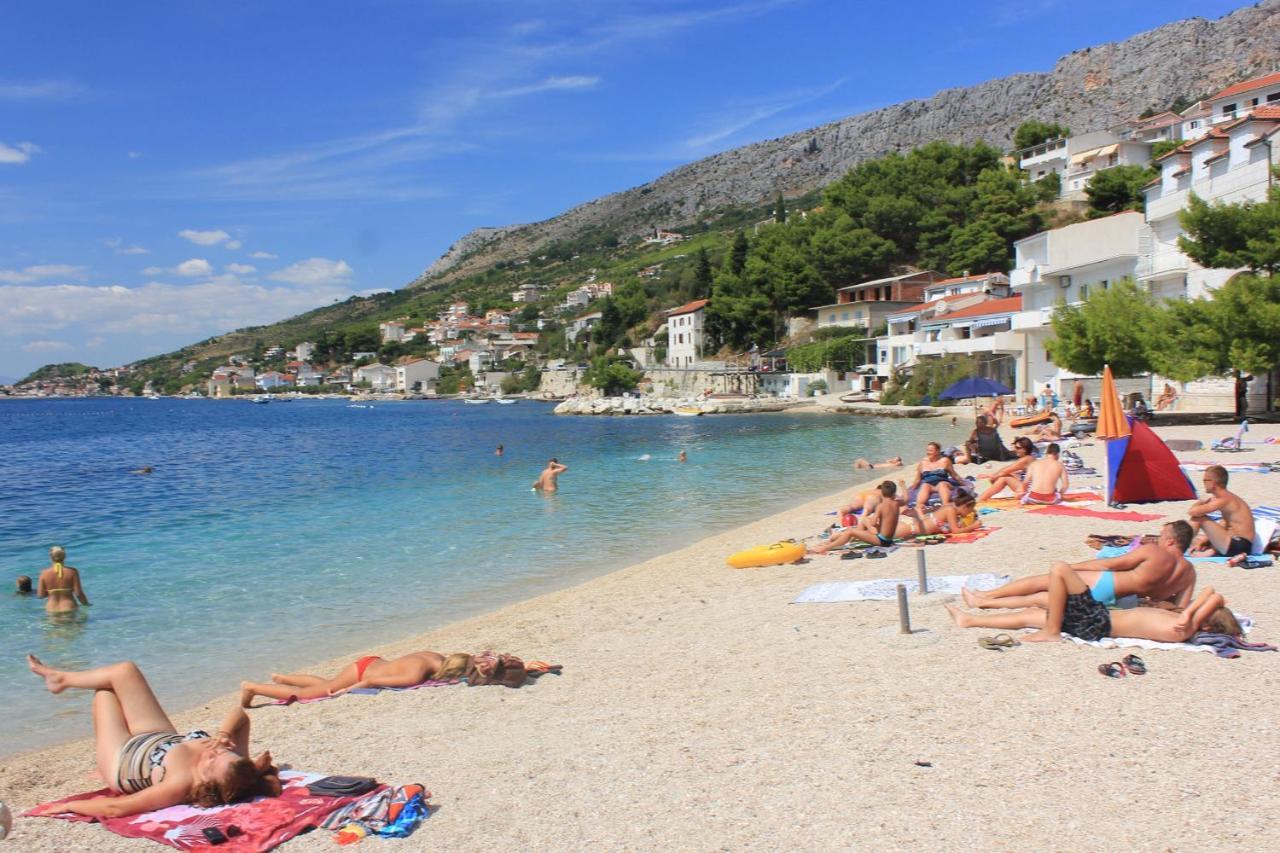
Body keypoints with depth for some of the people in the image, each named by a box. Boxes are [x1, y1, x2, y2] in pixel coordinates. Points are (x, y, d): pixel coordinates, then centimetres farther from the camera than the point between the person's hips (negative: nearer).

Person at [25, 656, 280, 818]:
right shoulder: (234, 762, -32)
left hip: (123, 758, -5)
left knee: (104, 690, 12)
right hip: (161, 738, 5)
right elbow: (239, 715, -15)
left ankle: (62, 678, 47)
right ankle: (62, 678, 42)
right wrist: (224, 735, -34)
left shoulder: (182, 784, -47)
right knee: (124, 671, 11)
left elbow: (117, 808, -38)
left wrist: (69, 805, -26)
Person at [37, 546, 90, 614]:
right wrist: (86, 604, 8)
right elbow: (78, 593, -9)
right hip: (69, 610, -2)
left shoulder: (44, 574, -2)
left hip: (52, 611, 2)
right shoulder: (72, 571, -7)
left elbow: (40, 595, 3)